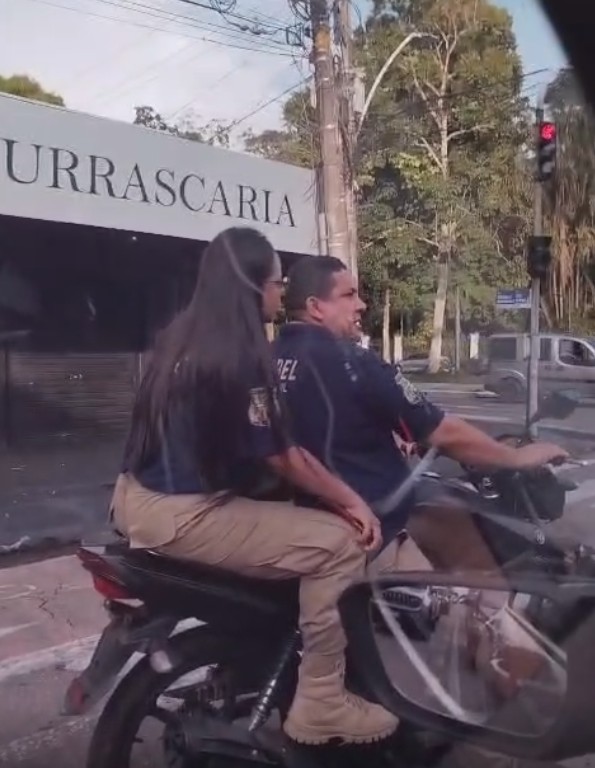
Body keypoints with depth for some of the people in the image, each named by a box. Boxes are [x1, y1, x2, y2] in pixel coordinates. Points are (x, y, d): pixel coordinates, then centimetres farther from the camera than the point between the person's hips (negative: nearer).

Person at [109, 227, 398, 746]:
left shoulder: (184, 335, 10)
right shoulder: (240, 353, -18)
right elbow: (281, 456, -16)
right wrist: (352, 501, -4)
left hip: (140, 497, 10)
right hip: (181, 515, -10)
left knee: (298, 515, 28)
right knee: (337, 543, -11)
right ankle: (319, 704, 0)